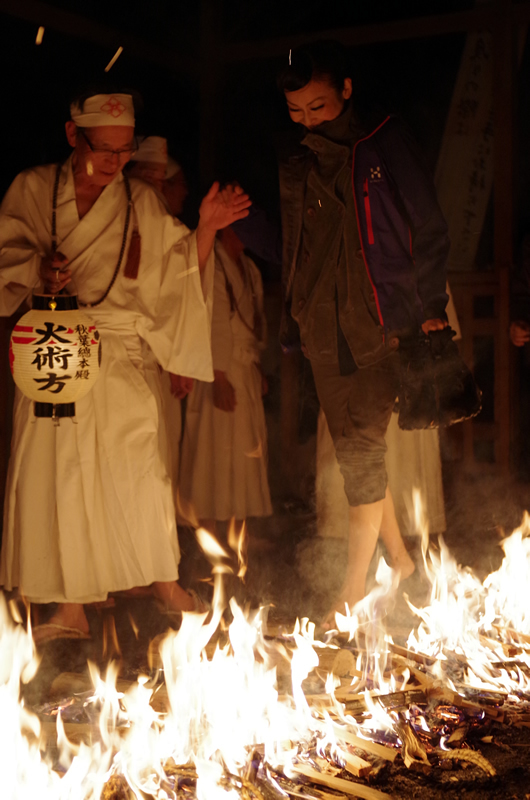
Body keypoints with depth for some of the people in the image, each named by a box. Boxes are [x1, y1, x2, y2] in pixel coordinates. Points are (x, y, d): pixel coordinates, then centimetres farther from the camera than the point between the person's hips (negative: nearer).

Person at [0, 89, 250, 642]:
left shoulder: (141, 203, 6)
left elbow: (178, 268, 7)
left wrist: (206, 229, -9)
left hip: (125, 358, 0)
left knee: (137, 468, -3)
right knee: (57, 474, -1)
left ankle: (163, 579, 18)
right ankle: (71, 606, 9)